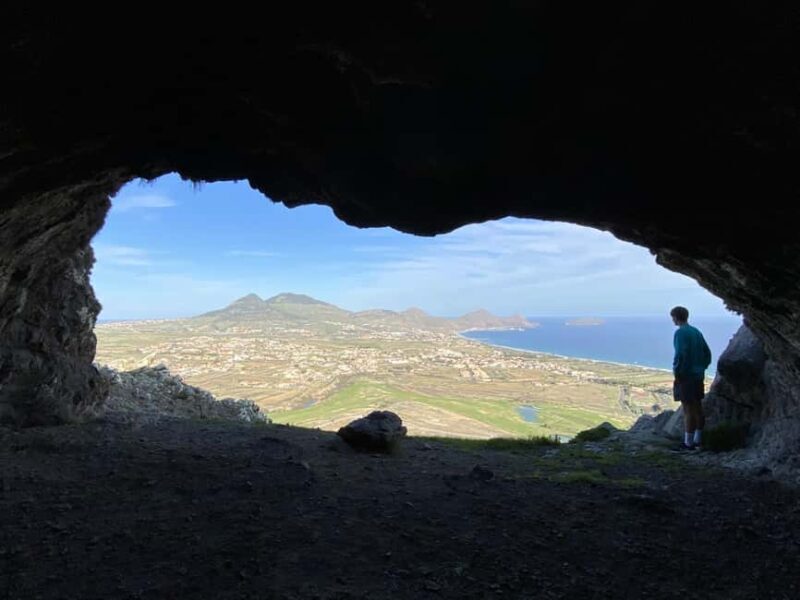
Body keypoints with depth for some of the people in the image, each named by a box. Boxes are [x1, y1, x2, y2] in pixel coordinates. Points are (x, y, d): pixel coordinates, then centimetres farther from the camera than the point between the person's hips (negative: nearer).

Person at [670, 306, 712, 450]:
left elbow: (680, 354, -23)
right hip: (699, 376, 8)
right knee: (698, 408, 15)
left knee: (688, 410, -3)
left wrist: (676, 371, -15)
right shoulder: (697, 332, 11)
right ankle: (698, 441, 24)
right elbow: (707, 353, 16)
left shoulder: (680, 333, -14)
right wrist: (701, 368, 18)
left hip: (686, 376, -8)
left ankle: (688, 443, 3)